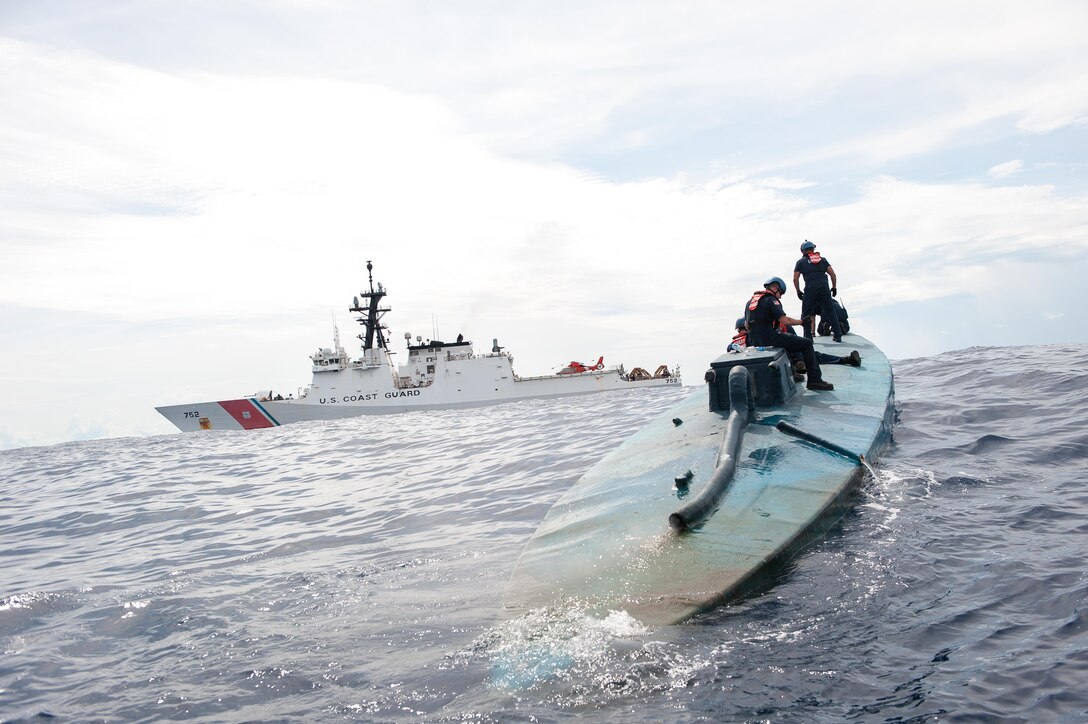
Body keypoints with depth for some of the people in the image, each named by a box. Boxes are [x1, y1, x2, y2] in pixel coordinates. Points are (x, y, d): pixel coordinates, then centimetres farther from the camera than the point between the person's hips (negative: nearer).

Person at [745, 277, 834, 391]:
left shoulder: (751, 300, 19)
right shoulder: (771, 299, -6)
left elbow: (747, 325, 21)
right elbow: (784, 320, -15)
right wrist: (802, 322, -3)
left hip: (754, 341, 9)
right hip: (769, 338, -9)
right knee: (806, 344, -3)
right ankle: (815, 380, -6)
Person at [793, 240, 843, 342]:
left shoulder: (801, 262, 13)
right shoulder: (822, 260, 18)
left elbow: (795, 279, 5)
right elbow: (833, 274, 10)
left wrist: (798, 291, 13)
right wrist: (834, 287, 17)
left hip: (810, 288, -2)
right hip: (824, 287, 2)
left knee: (806, 314, 8)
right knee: (830, 311, 9)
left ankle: (808, 337, 4)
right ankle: (837, 335, 7)